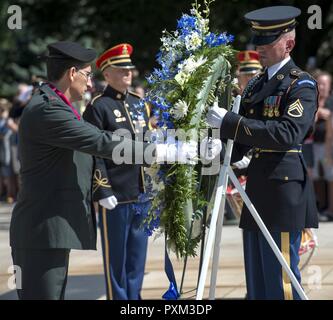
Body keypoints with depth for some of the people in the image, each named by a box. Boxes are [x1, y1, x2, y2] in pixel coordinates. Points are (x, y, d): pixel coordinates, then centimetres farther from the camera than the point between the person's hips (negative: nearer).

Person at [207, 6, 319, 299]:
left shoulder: (302, 85, -8)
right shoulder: (256, 85, 16)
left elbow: (287, 133, -23)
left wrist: (229, 121, -26)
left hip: (283, 188, -8)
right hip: (256, 188, 8)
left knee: (279, 276, -5)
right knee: (256, 278, 12)